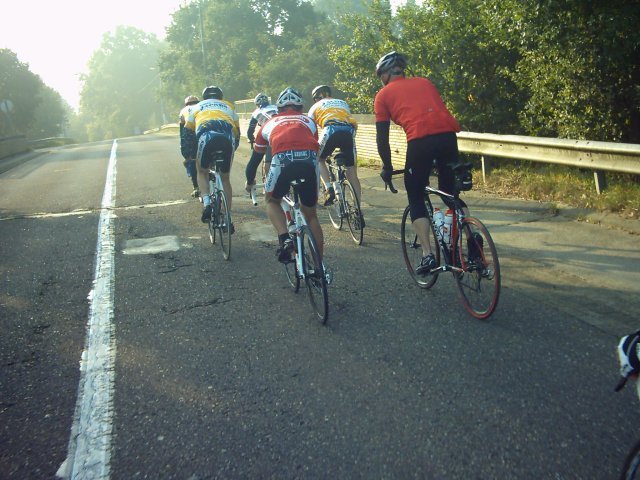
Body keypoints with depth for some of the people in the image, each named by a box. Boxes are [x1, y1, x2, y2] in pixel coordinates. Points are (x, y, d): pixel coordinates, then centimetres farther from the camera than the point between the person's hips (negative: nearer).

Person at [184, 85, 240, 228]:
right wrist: (232, 150, 48)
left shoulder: (198, 107, 33)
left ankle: (207, 204, 1)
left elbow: (188, 132, 32)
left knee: (202, 171, 24)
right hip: (228, 137, 1)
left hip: (206, 136, -1)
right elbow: (237, 132, 35)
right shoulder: (228, 106, 36)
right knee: (225, 178, 18)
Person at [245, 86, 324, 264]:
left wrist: (250, 181, 55)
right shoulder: (309, 121, 32)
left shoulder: (270, 123, 31)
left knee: (272, 201, 27)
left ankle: (284, 238, 2)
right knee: (311, 214, 20)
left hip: (283, 161, -1)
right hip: (309, 162, 2)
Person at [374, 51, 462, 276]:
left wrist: (387, 167, 26)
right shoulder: (425, 82, 30)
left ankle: (428, 254, 1)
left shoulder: (384, 94, 18)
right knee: (450, 194, 21)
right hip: (448, 134, 4)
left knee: (416, 199, 10)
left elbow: (382, 136, 14)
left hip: (420, 140, -4)